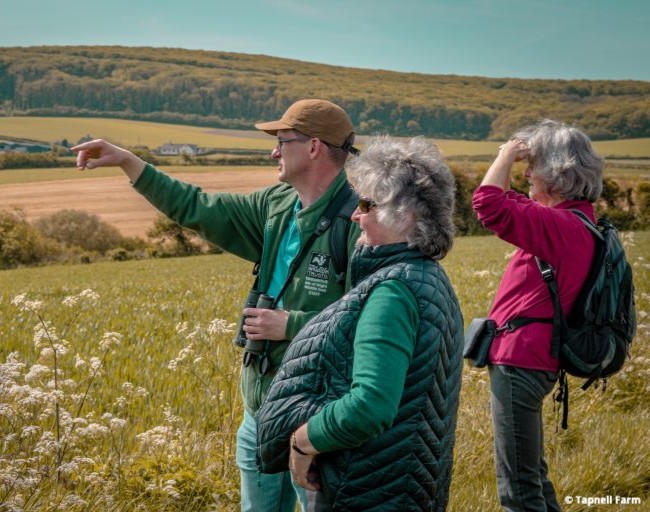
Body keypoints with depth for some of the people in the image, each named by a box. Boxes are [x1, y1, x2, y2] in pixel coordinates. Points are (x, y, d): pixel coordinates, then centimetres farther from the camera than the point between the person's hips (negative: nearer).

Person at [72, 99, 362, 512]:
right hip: (261, 405, 8)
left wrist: (290, 325, -20)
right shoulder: (277, 205, 6)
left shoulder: (357, 219, -19)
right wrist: (127, 161, 11)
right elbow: (199, 209, 14)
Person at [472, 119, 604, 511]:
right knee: (532, 475, 23)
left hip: (520, 363, -11)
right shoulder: (574, 220, 9)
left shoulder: (561, 225, -22)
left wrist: (509, 154, -16)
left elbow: (489, 205, -29)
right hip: (531, 360, 11)